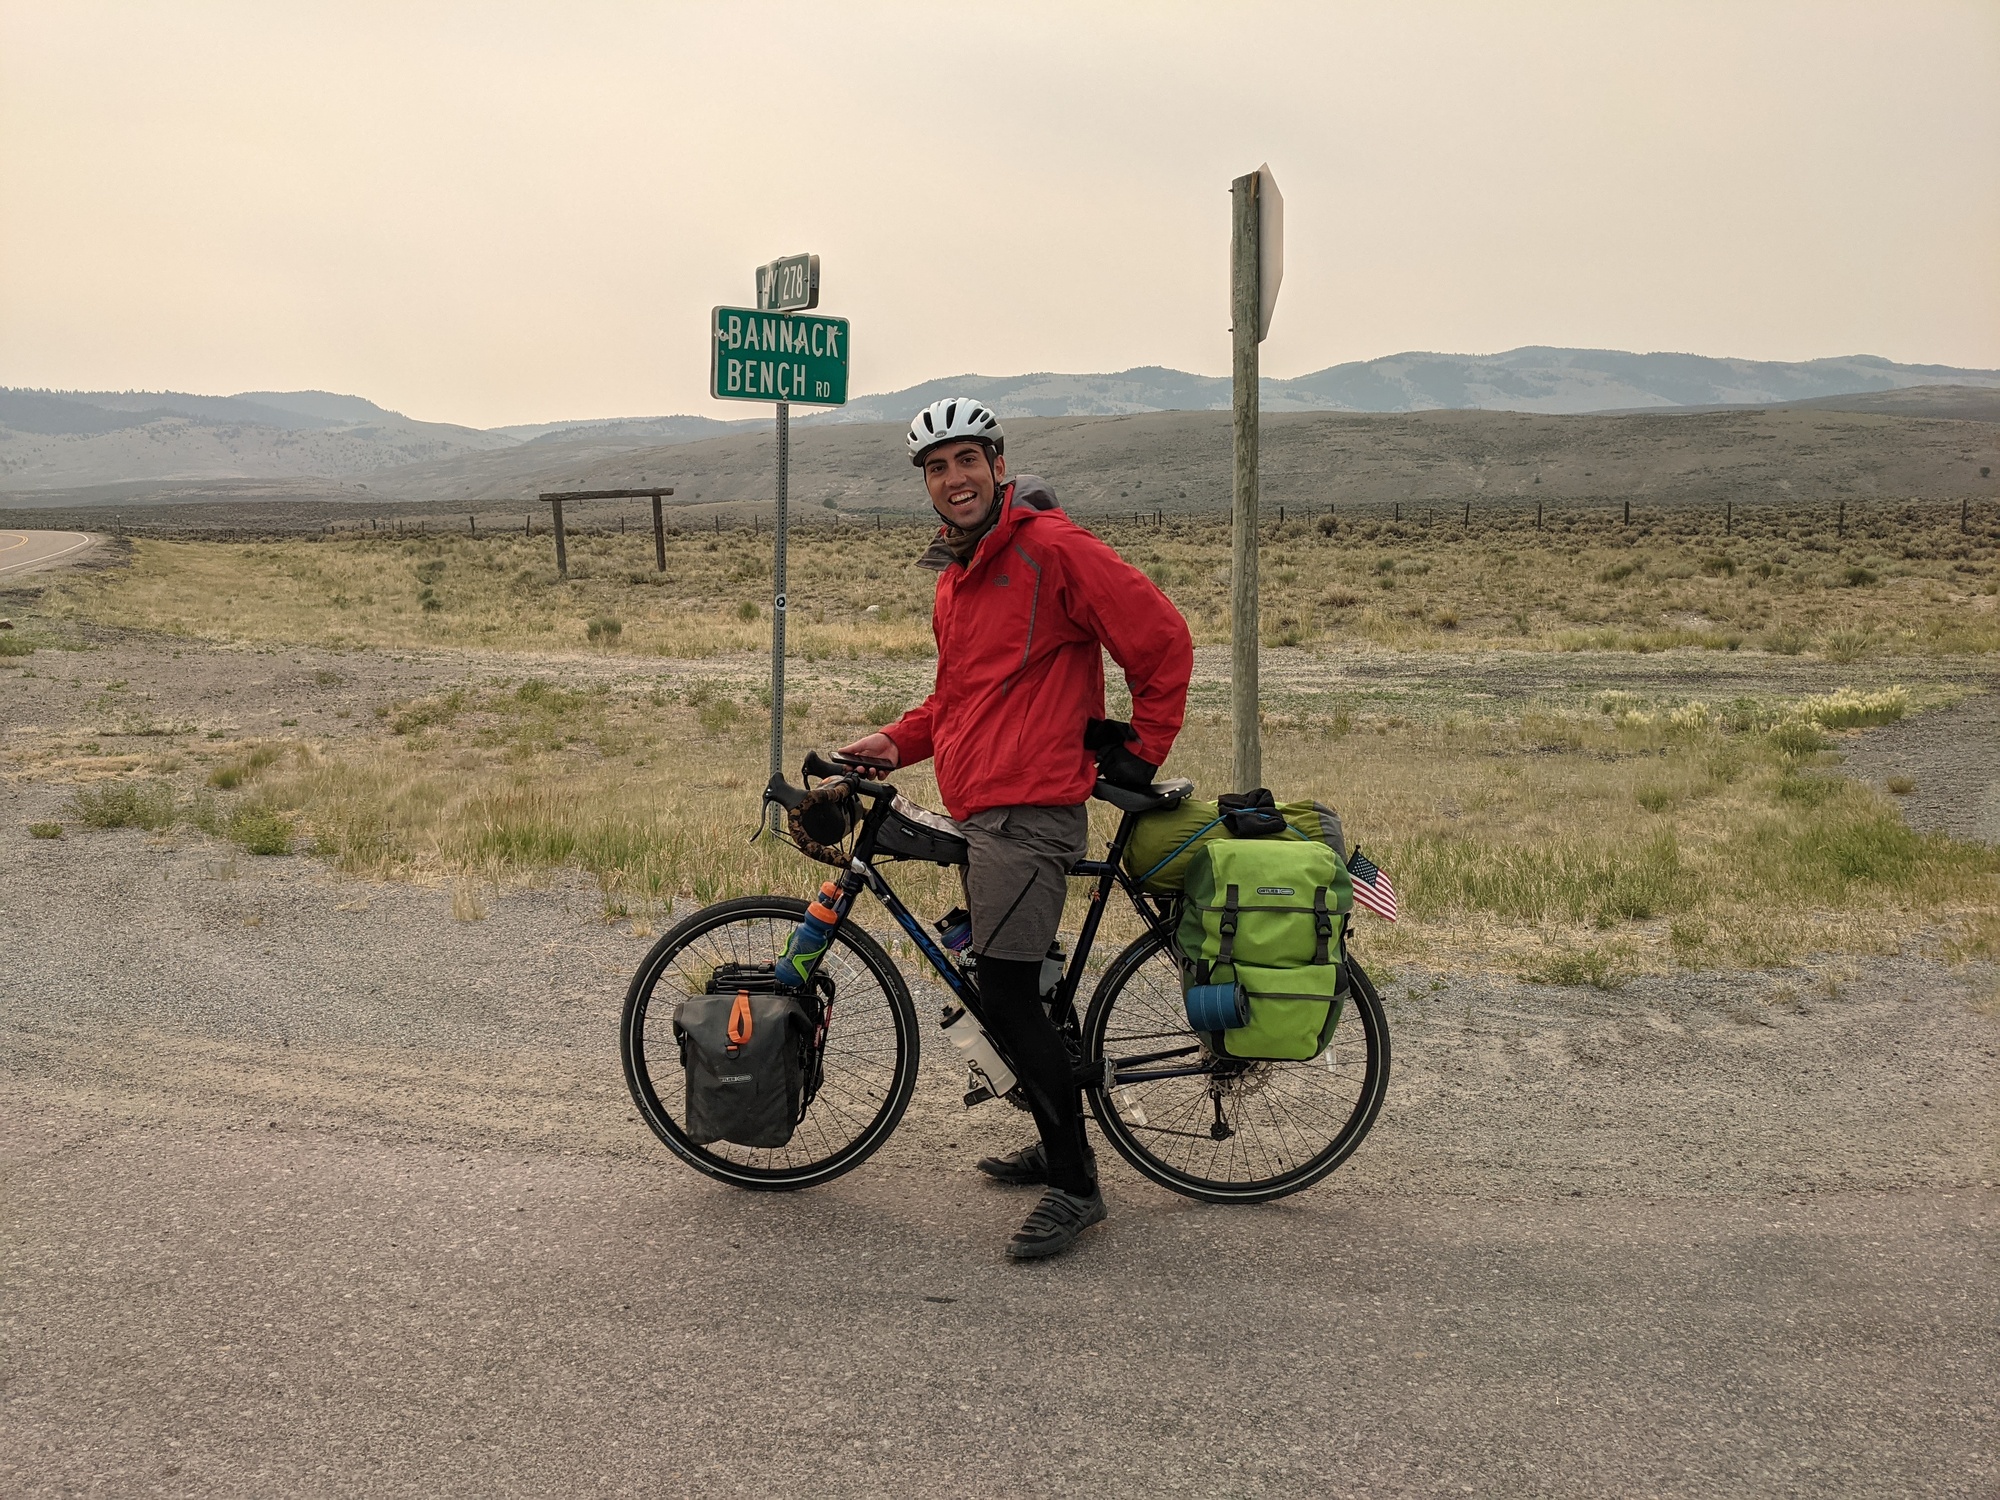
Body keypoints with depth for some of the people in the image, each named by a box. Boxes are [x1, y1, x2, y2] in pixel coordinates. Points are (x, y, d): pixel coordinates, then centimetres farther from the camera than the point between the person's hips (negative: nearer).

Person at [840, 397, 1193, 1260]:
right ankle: (1058, 1146, 30)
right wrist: (899, 742, 12)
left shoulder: (1051, 548, -11)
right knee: (1016, 987, 15)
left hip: (1029, 808, -9)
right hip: (980, 808, 9)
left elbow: (1162, 639, -10)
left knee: (1005, 995, -11)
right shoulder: (957, 571, 18)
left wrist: (1142, 751, -4)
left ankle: (1074, 1186, -1)